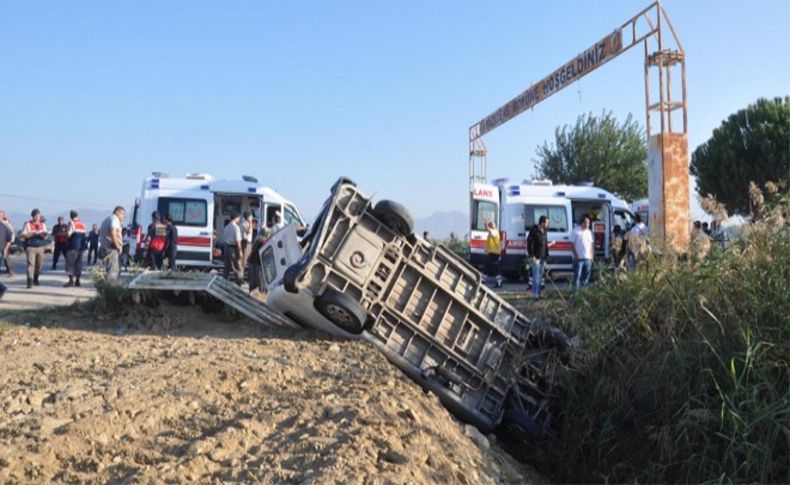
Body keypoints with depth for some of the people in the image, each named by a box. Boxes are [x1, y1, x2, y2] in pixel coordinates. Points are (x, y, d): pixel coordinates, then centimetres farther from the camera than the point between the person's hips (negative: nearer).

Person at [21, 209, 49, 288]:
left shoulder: (43, 225, 11)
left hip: (40, 247, 4)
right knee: (31, 263, -12)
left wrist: (42, 235, -15)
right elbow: (23, 235, -6)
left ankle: (35, 278, 29)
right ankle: (30, 282, -14)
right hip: (30, 247, -4)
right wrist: (33, 233, -16)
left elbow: (45, 237, 8)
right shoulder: (28, 224, 1)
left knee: (40, 264, 7)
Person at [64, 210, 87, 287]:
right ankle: (77, 280, 12)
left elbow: (68, 234, -14)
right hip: (82, 246, 7)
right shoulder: (83, 224, 13)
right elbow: (86, 235, 15)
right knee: (78, 263, 11)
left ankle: (71, 280, -13)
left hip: (73, 246, -7)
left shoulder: (72, 223, -7)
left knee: (70, 263, -5)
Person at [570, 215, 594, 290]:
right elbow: (572, 244, -7)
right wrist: (575, 255, -13)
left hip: (587, 258, 6)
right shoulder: (575, 231, -5)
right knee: (577, 275, -6)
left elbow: (590, 244, 18)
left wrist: (591, 255, 11)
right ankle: (576, 289, -3)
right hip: (579, 258, -6)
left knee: (586, 275, 9)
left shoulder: (589, 232, 14)